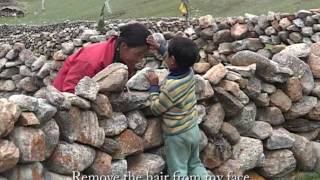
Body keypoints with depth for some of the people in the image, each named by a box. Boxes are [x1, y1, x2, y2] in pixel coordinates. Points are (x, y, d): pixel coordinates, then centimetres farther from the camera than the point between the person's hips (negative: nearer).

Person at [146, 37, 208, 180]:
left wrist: (154, 85, -8)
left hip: (177, 135, -7)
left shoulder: (171, 87, -29)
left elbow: (156, 109, -15)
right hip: (193, 129, 7)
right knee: (195, 164, 23)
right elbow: (179, 59, 14)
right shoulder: (189, 72, -9)